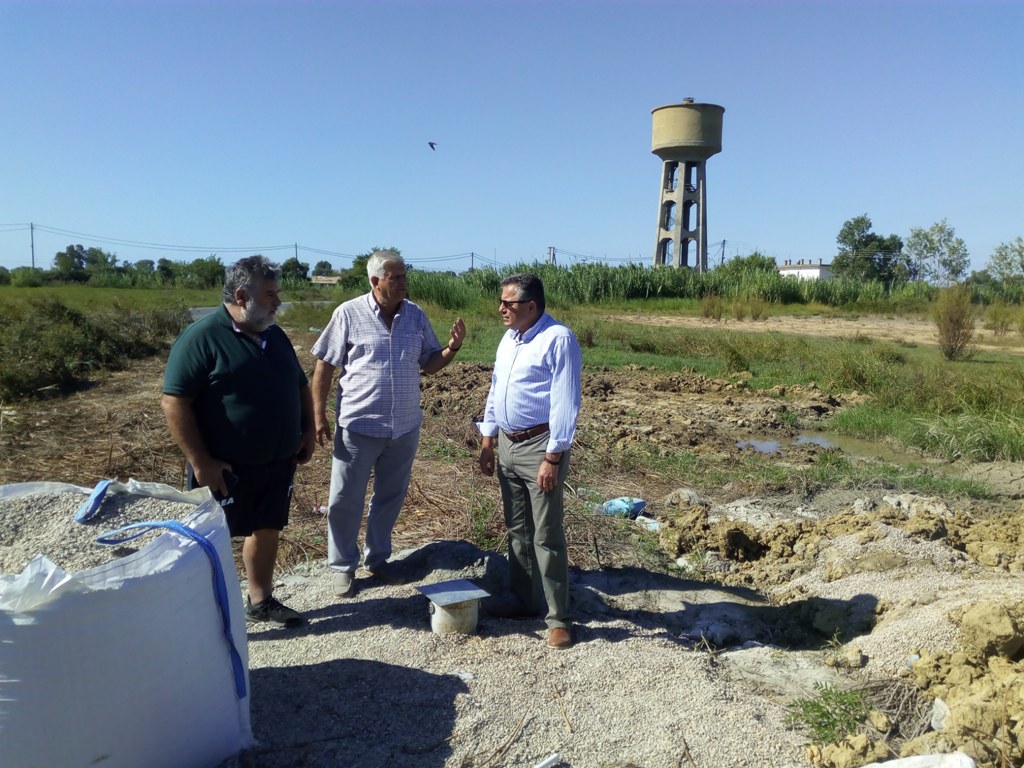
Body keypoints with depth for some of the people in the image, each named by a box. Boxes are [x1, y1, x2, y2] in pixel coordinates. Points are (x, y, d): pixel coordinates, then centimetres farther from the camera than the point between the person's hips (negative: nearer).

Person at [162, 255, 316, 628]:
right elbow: (174, 402, -18)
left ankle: (261, 600, 34)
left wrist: (308, 430, 8)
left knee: (268, 530, 17)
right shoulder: (201, 337, -15)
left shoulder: (275, 336, 8)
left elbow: (300, 386, 19)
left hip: (278, 462, 7)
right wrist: (201, 462, -20)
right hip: (226, 467, -7)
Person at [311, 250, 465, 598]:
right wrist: (319, 415, -7)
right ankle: (342, 566, 25)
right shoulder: (349, 314, -9)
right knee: (346, 499, 7)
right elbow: (325, 365, -4)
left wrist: (453, 347, -11)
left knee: (391, 497, 16)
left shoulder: (416, 315, 2)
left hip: (404, 426, 4)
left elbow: (429, 363, 8)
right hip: (358, 425, -4)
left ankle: (377, 558, 35)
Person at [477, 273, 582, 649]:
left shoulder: (558, 339, -15)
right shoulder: (509, 339, 11)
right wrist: (488, 440, 15)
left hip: (540, 446, -8)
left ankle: (558, 617, 10)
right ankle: (523, 600, 32)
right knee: (517, 529, 17)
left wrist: (553, 457, -20)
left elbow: (565, 403, -18)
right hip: (508, 445, 8)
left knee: (546, 535, -2)